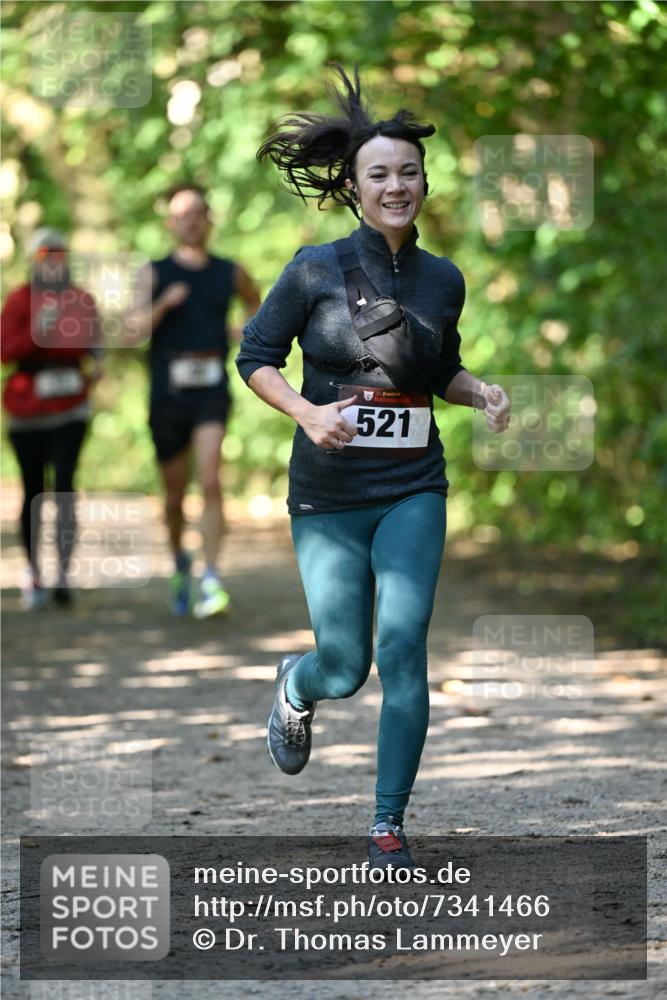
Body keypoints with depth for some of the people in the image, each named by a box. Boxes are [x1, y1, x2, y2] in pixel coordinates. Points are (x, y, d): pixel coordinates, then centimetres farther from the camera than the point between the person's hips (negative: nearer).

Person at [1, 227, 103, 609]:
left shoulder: (83, 300, 6)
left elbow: (93, 344, 18)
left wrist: (96, 363, -3)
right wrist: (38, 329, -23)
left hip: (70, 409, 1)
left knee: (65, 484, -13)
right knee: (34, 492, 7)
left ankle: (64, 573, -16)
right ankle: (34, 575, 20)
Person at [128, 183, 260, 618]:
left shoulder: (230, 273, 8)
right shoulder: (155, 273, 4)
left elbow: (256, 302, 30)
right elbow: (132, 328, -6)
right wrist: (163, 305, -22)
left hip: (212, 391, -1)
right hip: (167, 393, 1)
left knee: (211, 481, -20)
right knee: (175, 494, 11)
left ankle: (211, 581, -25)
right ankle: (180, 559, 40)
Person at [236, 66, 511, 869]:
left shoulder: (443, 280, 4)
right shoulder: (316, 269, -6)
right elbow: (255, 357, 0)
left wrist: (482, 394, -1)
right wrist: (308, 412, -16)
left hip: (412, 492, 2)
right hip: (328, 495, -2)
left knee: (403, 649, -13)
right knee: (344, 668, 2)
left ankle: (388, 824, -1)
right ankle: (295, 690, 42)